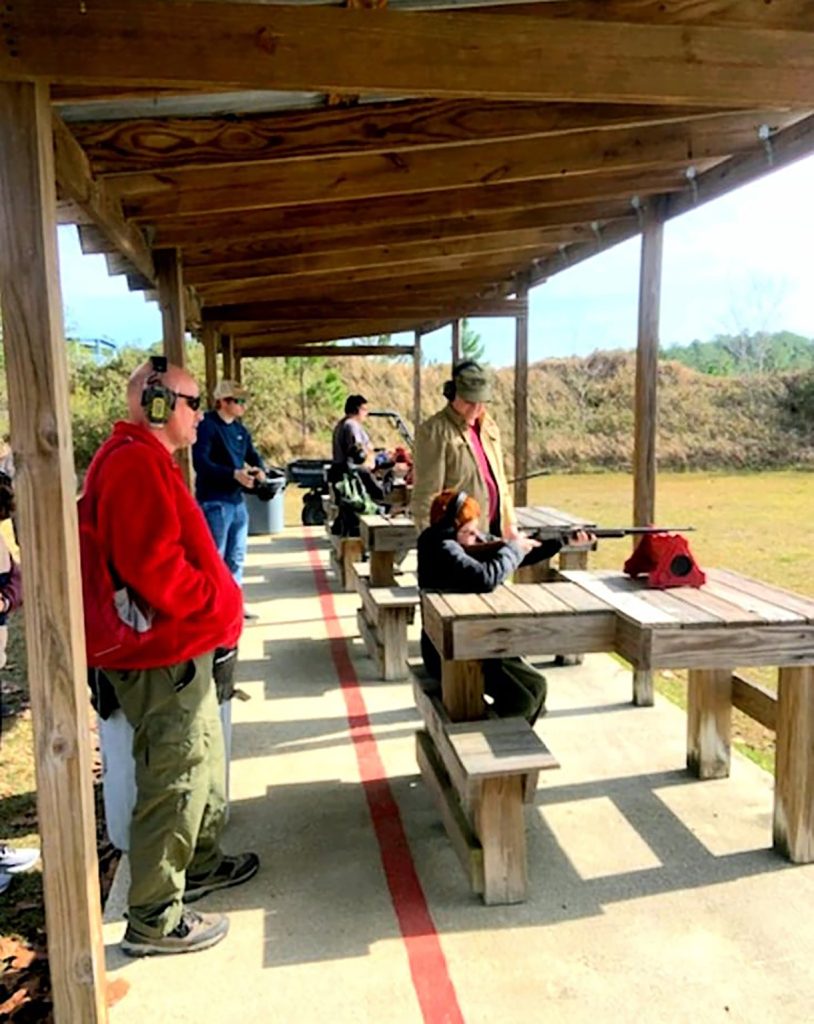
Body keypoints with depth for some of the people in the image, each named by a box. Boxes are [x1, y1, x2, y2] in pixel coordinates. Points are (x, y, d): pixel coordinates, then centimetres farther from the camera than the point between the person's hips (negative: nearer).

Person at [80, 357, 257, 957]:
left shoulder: (142, 461, 15)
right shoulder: (138, 465, -20)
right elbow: (155, 566, -28)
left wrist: (216, 602, 11)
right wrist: (219, 603, -16)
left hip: (174, 643, 11)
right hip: (163, 652, -11)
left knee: (203, 761, 24)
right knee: (176, 780, 0)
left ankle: (200, 864, 42)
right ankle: (154, 920, 15)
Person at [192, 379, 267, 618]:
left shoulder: (240, 430, 13)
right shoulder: (207, 426, -11)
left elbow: (253, 455, 19)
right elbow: (200, 463, -22)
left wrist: (259, 469, -5)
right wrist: (234, 474, -30)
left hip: (237, 500, 8)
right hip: (214, 502, -8)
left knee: (236, 557, 15)